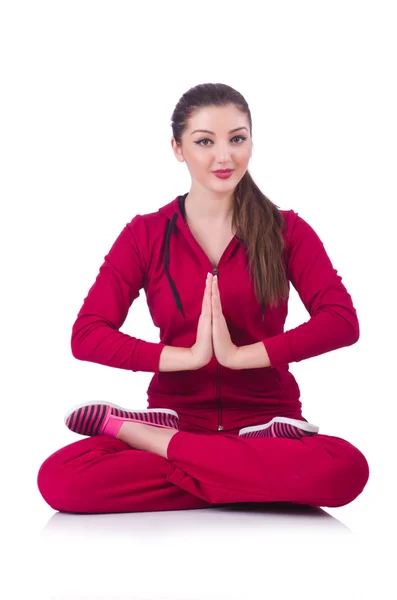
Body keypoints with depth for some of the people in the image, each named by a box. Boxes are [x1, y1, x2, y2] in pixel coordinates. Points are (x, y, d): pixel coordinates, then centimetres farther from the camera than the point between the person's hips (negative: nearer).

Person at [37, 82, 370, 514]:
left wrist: (239, 354, -16)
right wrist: (189, 356, -15)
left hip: (266, 422, 1)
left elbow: (342, 322, -7)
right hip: (177, 415, 0)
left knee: (347, 470, -36)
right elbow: (86, 335, -3)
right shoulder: (145, 235, 6)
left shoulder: (286, 230, 6)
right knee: (59, 478, -30)